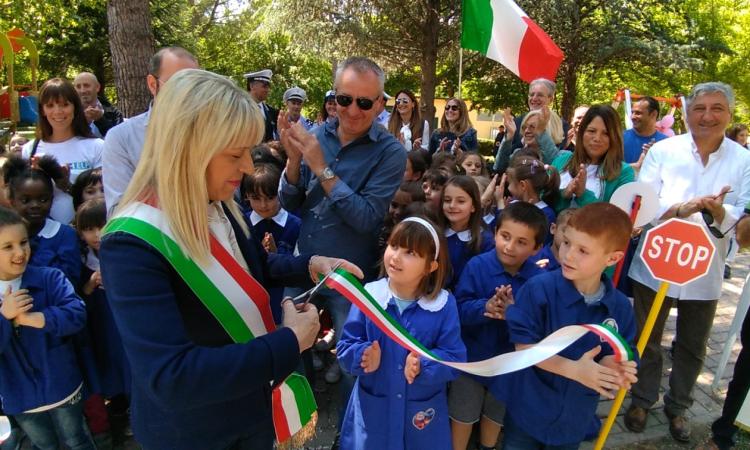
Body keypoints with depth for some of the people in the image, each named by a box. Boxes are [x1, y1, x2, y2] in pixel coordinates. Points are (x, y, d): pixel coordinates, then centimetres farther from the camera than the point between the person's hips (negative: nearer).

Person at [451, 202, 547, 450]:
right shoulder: (476, 266, -20)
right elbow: (460, 309, -21)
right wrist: (485, 307, -39)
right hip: (472, 357, -2)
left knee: (496, 413, 28)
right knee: (463, 415, 17)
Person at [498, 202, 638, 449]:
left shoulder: (620, 306, -10)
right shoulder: (539, 288, -21)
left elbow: (612, 355, -1)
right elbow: (524, 346, -19)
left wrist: (614, 369, -24)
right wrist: (574, 370, -28)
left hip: (574, 418, 4)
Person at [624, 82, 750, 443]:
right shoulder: (663, 151, -5)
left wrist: (719, 211, -28)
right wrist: (681, 208, -29)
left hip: (705, 271, 2)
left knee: (692, 347, 16)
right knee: (647, 340, 14)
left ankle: (677, 406, 39)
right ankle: (642, 399, 35)